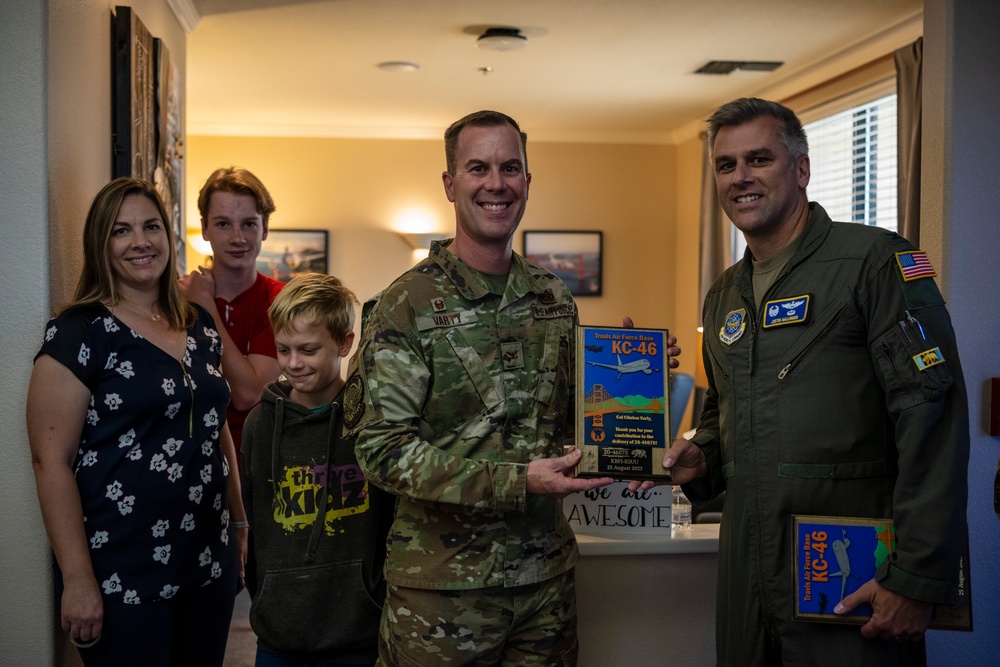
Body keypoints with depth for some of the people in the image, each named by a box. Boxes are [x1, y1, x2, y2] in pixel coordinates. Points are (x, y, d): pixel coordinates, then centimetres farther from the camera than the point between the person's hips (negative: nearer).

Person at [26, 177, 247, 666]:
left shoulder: (200, 327, 9)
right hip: (121, 579, -6)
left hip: (209, 566, 6)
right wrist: (77, 578, -17)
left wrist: (240, 522, 15)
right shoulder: (77, 335, -9)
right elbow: (52, 461, -13)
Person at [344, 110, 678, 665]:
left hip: (548, 574, 5)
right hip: (442, 582, -4)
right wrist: (517, 481, -23)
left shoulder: (555, 299, 6)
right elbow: (383, 449, -16)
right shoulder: (406, 306, -10)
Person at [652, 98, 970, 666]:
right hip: (748, 573, 7)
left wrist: (917, 578, -20)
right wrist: (701, 459, 5)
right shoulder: (724, 296, 14)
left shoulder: (876, 261, -9)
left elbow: (932, 422, -16)